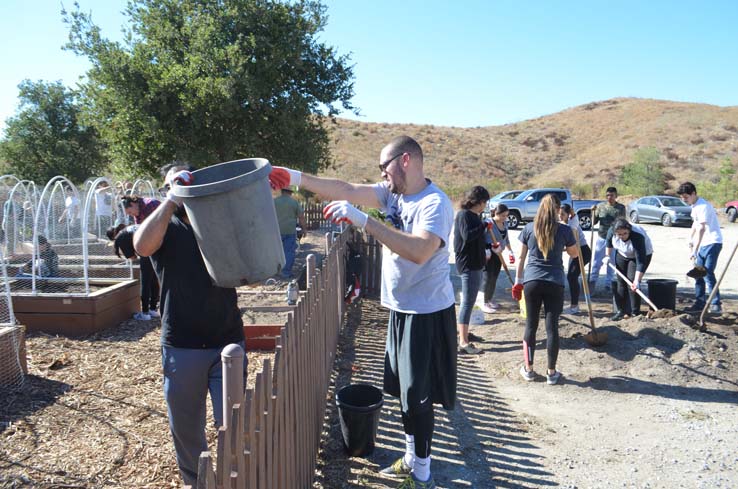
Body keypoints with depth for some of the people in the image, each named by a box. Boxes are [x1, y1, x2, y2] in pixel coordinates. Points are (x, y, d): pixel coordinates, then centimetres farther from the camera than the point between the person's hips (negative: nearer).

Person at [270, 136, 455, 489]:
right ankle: (412, 458, 37)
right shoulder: (393, 193, 5)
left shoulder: (435, 203, -20)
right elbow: (347, 190, 0)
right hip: (400, 310, 8)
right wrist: (297, 178, -8)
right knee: (404, 391, 19)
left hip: (428, 314, -8)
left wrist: (363, 221, -37)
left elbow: (420, 251, -35)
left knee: (417, 397, 3)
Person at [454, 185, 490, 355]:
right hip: (468, 264, -10)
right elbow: (467, 236, -27)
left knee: (468, 301, 19)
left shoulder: (473, 215, 15)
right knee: (467, 302, -9)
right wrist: (483, 226, -19)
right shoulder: (464, 215, -14)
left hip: (475, 264, 10)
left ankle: (462, 333, 31)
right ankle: (463, 343, -7)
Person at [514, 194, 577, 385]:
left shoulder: (529, 228, 0)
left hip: (531, 281, 1)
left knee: (530, 325, 11)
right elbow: (574, 254, 11)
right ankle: (551, 373, 14)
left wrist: (518, 281, 12)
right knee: (552, 326, 5)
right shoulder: (564, 230, -4)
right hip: (555, 283, -1)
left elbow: (521, 258, 4)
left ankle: (528, 369, 19)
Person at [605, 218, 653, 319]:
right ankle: (620, 310, 8)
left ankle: (635, 312, -5)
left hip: (643, 254, -5)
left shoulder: (637, 236, -41)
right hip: (622, 254, 5)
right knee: (621, 281, 1)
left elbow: (640, 261, -41)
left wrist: (636, 281, -46)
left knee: (632, 282, -15)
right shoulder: (612, 231, -28)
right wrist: (608, 256, 5)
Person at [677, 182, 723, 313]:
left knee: (708, 274, -13)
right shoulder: (694, 206, 11)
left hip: (712, 243, -10)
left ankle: (716, 304, -6)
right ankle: (700, 303, 16)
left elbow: (701, 229, -27)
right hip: (703, 244, 10)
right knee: (698, 273, 9)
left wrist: (695, 250, -32)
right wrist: (691, 242, 25)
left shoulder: (703, 206, -19)